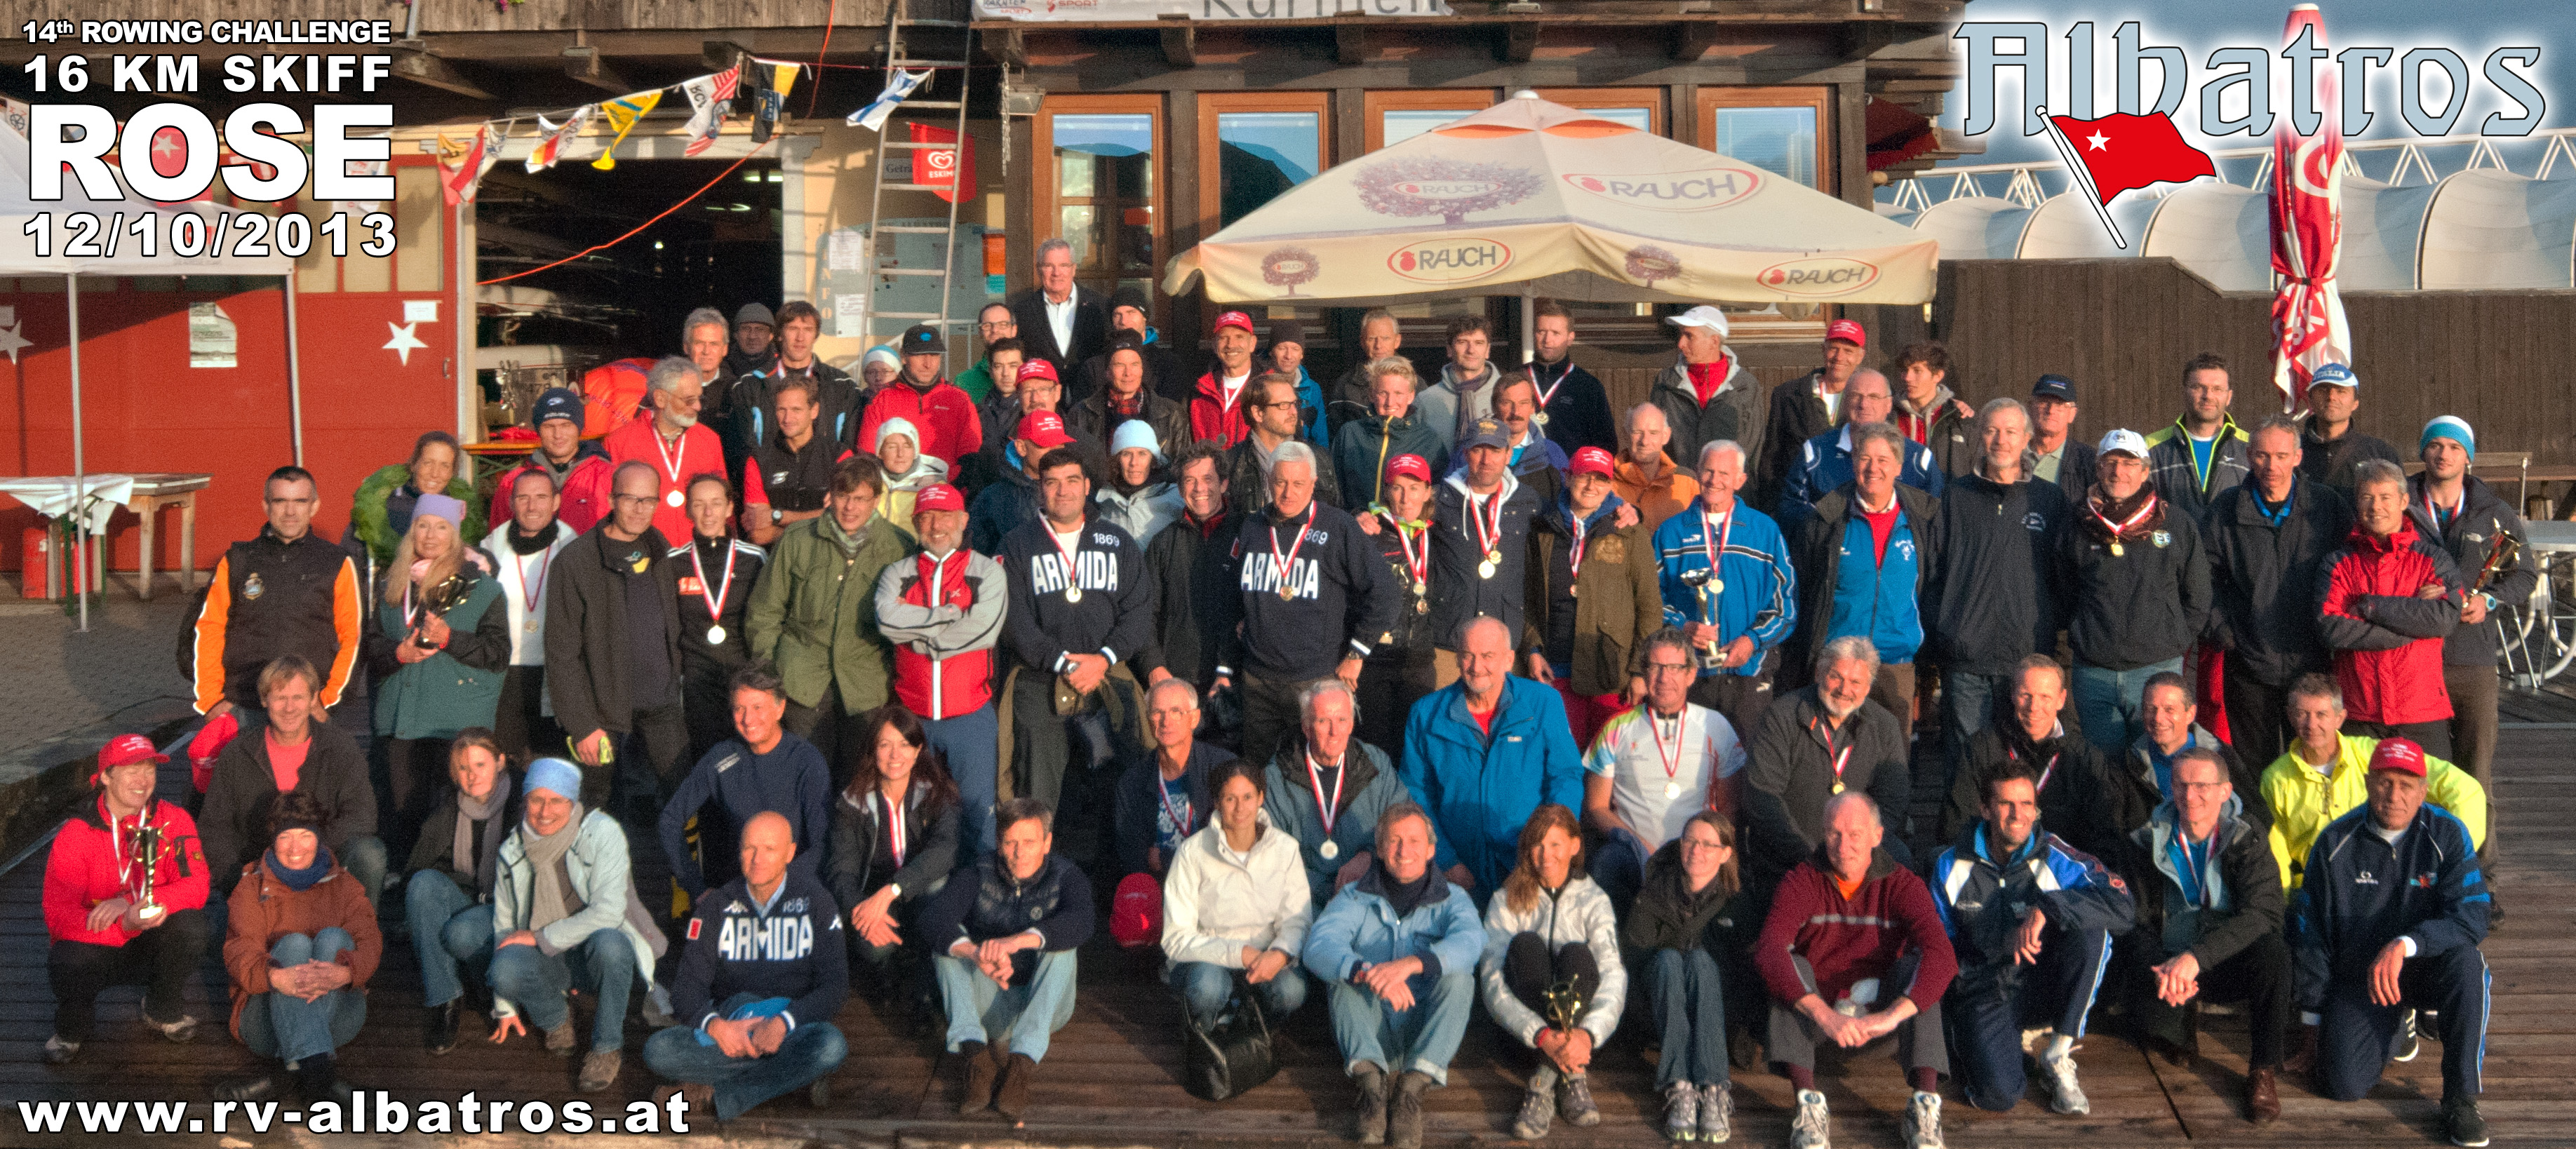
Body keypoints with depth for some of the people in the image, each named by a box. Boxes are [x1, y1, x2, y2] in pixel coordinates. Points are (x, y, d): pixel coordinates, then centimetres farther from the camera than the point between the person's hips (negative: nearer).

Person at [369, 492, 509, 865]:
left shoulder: (481, 587, 3)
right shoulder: (395, 585, 17)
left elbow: (499, 652, -3)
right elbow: (373, 646, 19)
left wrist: (450, 639, -16)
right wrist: (398, 653, -3)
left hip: (459, 723, -4)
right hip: (402, 720, 4)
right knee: (402, 811, 4)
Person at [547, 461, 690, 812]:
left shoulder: (661, 553, 9)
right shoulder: (575, 562, -8)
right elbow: (562, 655, -8)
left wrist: (679, 697, 11)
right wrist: (582, 726, -12)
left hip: (663, 711, 4)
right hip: (605, 715, -4)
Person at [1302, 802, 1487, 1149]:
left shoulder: (1452, 899, 5)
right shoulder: (1355, 897, 6)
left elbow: (1470, 940, -20)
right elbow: (1317, 945, -15)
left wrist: (1411, 963, -38)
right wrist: (1367, 972, -36)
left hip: (1426, 1033, 0)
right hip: (1370, 1034, 0)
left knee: (1459, 977, -24)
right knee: (1348, 975, -23)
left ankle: (1413, 1087, -32)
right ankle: (1372, 1080, -36)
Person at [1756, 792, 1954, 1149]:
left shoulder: (1901, 884, -7)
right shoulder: (1802, 881, -9)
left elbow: (1941, 955, -24)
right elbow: (1768, 950, -27)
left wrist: (1891, 1015, -40)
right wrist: (1825, 1015, -42)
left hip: (1877, 1021, 0)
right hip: (1815, 1019, 0)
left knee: (1916, 964, -24)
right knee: (1791, 965, -27)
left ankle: (1925, 1103, -33)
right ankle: (1808, 1103, -37)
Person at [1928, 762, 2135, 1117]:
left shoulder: (2056, 858, -9)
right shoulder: (1952, 865, -2)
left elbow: (2123, 909, -24)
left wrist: (2045, 908, -34)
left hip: (2040, 989, 1)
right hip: (1981, 992, -1)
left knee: (2091, 933, -29)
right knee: (1998, 1095, -28)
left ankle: (2057, 1055, -11)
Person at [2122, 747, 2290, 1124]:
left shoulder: (2247, 841, -6)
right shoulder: (2148, 844, -1)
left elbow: (2261, 915, -22)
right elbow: (2137, 925, -2)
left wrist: (2196, 956, -37)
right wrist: (2160, 972, -25)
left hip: (2229, 966, -1)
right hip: (2168, 967, 1)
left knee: (2274, 952, -34)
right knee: (2151, 1012, -32)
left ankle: (2264, 1070, -15)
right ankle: (2182, 1032, 10)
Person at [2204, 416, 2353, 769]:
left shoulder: (2327, 504, 0)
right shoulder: (2227, 508, 2)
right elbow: (2209, 575, 9)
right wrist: (2221, 629, -1)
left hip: (2311, 662, 0)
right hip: (2249, 662, 0)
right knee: (2255, 768, 7)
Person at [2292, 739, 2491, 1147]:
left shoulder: (2447, 834, -11)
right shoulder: (2336, 842, -7)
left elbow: (2472, 918, -21)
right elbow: (2312, 930, 2)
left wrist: (2404, 945, -37)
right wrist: (2313, 1012, 5)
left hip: (2425, 967, -1)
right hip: (2357, 974, 1)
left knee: (2466, 962, -36)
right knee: (2344, 1085, -16)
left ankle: (2461, 1099, -20)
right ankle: (2393, 1023, 19)